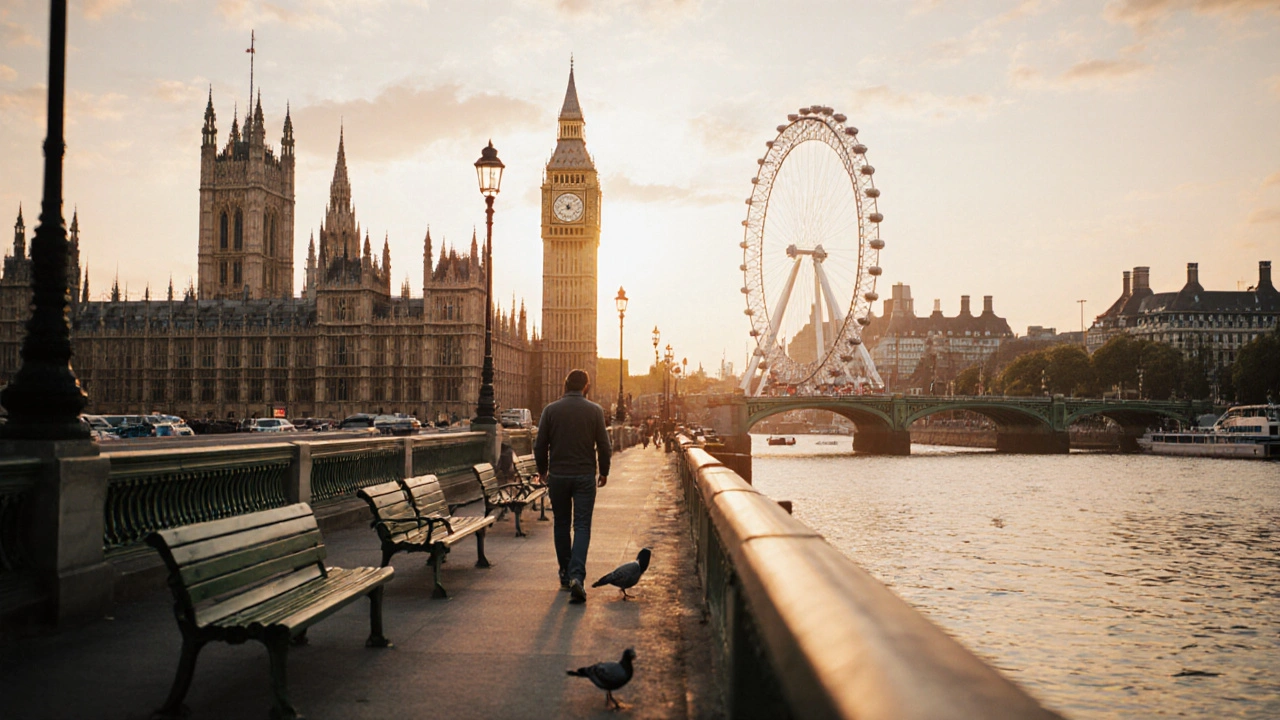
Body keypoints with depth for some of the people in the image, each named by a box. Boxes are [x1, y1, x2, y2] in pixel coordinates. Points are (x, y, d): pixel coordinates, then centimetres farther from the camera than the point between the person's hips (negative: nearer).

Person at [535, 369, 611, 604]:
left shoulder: (550, 410, -2)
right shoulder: (595, 411, -3)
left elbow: (540, 445, 1)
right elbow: (604, 445, -2)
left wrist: (542, 470, 17)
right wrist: (603, 472, 13)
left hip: (558, 476, 1)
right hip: (585, 476, -1)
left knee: (561, 525, 15)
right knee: (582, 526, 0)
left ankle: (565, 575, 21)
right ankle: (576, 575, -17)